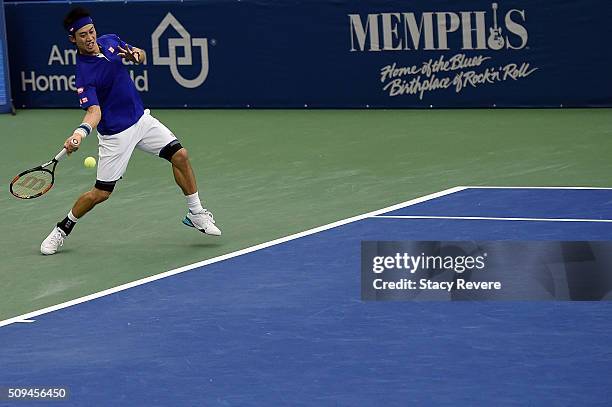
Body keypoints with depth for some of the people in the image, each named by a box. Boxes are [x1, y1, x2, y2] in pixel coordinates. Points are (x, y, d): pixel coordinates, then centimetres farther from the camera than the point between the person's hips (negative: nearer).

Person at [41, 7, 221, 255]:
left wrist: (136, 55, -12)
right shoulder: (84, 74, -24)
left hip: (141, 119, 6)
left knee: (179, 155, -3)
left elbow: (141, 56, 13)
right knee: (101, 193, -3)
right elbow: (94, 111, -32)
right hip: (116, 133, -6)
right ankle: (63, 228, 19)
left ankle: (195, 214, 13)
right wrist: (81, 132, -53)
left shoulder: (109, 41, -3)